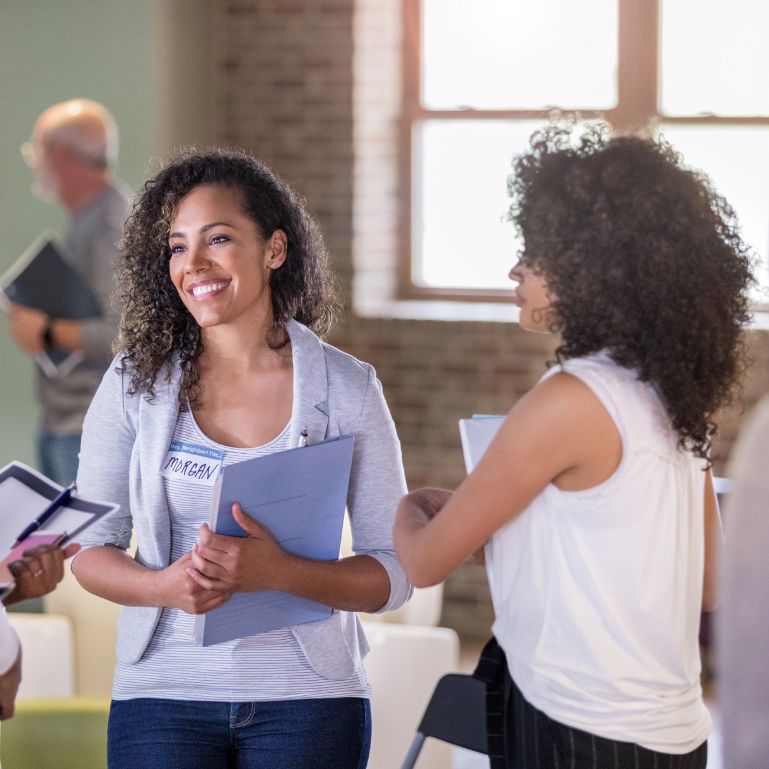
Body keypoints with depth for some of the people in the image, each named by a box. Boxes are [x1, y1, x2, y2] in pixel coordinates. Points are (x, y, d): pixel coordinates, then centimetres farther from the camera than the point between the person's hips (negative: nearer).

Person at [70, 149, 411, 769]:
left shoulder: (347, 388, -3)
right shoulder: (134, 384, 1)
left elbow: (395, 573, -3)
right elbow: (88, 549, 4)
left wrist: (280, 573, -20)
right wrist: (166, 586, -17)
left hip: (307, 698, 0)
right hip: (164, 693, 1)